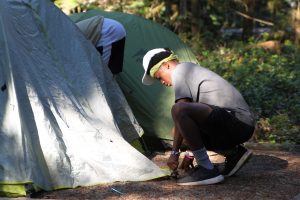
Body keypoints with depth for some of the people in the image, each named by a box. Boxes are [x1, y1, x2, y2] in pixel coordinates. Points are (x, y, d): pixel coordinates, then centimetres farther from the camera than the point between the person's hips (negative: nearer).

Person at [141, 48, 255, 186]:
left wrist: (175, 152, -5)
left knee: (179, 110, -26)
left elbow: (181, 112, -10)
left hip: (234, 119, -10)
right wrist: (192, 153, 28)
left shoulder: (179, 71, -1)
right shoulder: (194, 71, 28)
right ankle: (234, 153, 11)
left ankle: (207, 169, -19)